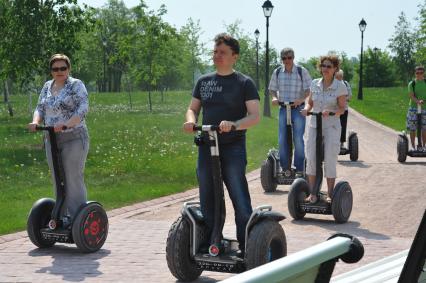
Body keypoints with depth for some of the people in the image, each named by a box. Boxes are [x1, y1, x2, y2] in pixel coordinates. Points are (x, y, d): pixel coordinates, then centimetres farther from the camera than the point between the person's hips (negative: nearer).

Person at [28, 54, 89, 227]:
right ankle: (63, 217, 17)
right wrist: (36, 121, -9)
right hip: (52, 140, 6)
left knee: (74, 179, -6)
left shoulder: (76, 85, -5)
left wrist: (66, 124, -28)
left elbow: (82, 109, -16)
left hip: (74, 139, -6)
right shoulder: (47, 86, 14)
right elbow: (40, 108, 12)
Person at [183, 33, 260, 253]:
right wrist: (190, 120, -7)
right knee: (207, 202, 10)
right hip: (206, 148, 5)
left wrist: (234, 124, -26)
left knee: (241, 201, -9)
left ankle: (247, 248, -3)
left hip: (233, 149, -5)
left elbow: (255, 116, -7)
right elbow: (193, 108, 17)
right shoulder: (204, 81, 14)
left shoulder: (244, 83, 0)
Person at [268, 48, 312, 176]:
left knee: (298, 139, -5)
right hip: (283, 108, 3)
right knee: (282, 140, 1)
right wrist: (274, 97, -8)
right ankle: (285, 168, 12)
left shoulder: (302, 71, -5)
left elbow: (309, 89, -6)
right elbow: (272, 89, 13)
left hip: (298, 108, -3)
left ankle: (299, 169, 3)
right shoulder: (277, 72, 4)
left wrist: (301, 99, -23)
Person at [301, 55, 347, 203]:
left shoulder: (340, 86, -6)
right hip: (314, 125, 3)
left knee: (330, 161, -5)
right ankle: (312, 193, 5)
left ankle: (330, 194, 5)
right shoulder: (315, 83, 5)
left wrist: (330, 112, -24)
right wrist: (306, 109, -8)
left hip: (331, 126, -3)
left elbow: (342, 109, -5)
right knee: (311, 159, -4)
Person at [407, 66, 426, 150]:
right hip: (414, 108, -1)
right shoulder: (411, 84, -1)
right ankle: (413, 145, 9)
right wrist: (418, 101, -30)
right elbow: (411, 95, -13)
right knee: (412, 128, -1)